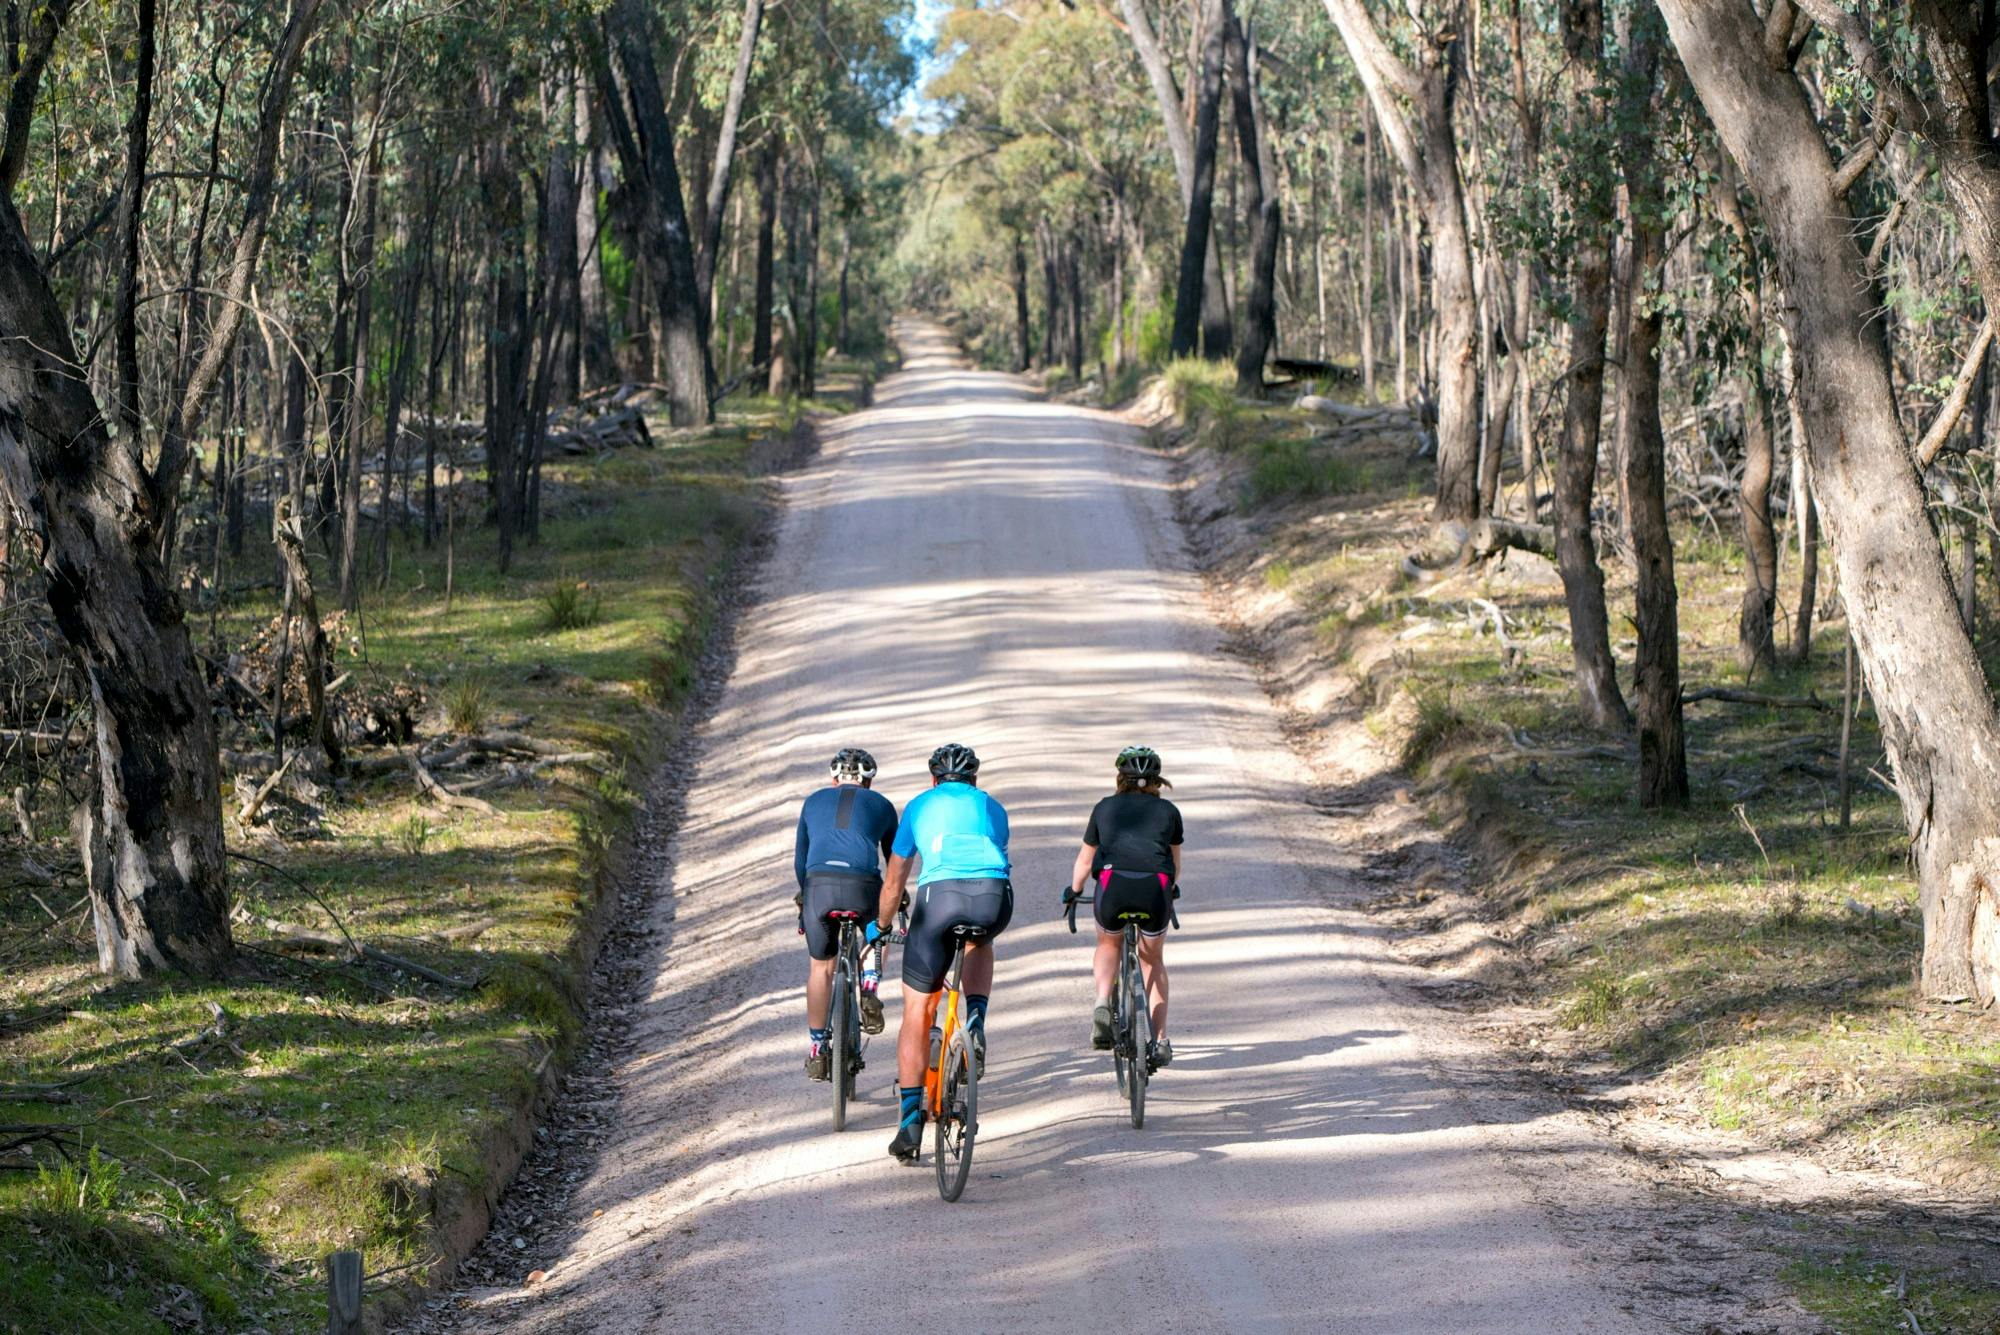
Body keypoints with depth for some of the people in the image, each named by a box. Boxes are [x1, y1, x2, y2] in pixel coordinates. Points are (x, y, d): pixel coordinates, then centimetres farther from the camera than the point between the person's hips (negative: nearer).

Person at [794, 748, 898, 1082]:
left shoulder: (814, 802, 25)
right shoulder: (882, 805, 22)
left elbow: (800, 860, 28)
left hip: (819, 884, 1)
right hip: (863, 885, -1)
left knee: (820, 967, 17)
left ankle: (818, 1051, 20)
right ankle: (869, 991, 11)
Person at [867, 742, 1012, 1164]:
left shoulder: (919, 806, 27)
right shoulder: (993, 807, 31)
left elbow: (895, 879, 31)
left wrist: (880, 927, 46)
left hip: (940, 894, -2)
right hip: (995, 897, 2)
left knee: (917, 1011, 11)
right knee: (979, 942, 39)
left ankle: (910, 1123, 7)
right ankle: (976, 1022, 15)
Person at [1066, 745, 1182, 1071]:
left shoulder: (1105, 808, 21)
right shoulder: (1168, 811, 22)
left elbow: (1085, 859, 29)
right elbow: (1175, 862, 34)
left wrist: (1074, 891, 47)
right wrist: (1172, 889, 53)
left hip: (1113, 885, 0)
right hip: (1156, 887, 0)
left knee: (1108, 945, 28)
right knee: (1153, 960, 22)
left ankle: (1102, 1004, 2)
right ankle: (1160, 1040, 15)